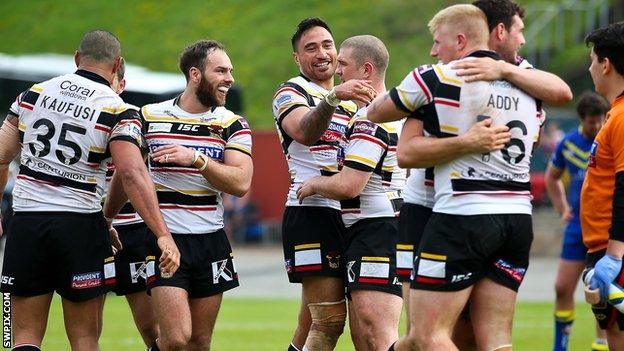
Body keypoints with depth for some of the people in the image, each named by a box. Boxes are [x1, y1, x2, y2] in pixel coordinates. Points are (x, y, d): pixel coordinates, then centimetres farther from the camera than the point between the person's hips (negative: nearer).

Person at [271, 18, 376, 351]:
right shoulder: (291, 93, -3)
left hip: (344, 215, 8)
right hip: (312, 212, -8)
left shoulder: (350, 101, 22)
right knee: (330, 320, -16)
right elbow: (304, 132, -26)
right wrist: (332, 98, -43)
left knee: (313, 322, 9)